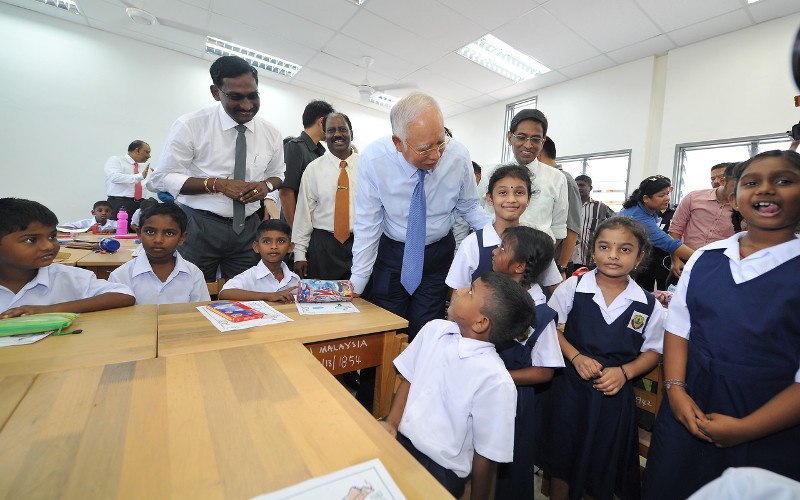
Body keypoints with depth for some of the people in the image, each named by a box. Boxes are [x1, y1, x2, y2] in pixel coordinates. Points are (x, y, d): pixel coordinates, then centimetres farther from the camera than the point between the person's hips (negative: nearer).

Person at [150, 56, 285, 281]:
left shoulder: (271, 133, 2)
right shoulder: (190, 125, -7)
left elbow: (277, 174, 15)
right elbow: (162, 178, -5)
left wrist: (266, 185, -9)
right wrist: (217, 184, -19)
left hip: (247, 229, 3)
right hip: (199, 229, -2)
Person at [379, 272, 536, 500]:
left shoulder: (495, 381, -24)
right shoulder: (434, 330, -6)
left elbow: (486, 456, -11)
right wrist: (392, 422, -5)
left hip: (439, 468, -5)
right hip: (398, 436, 6)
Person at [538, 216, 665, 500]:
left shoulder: (649, 307, -5)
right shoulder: (572, 288, -9)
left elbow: (653, 351, 4)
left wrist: (624, 371, -12)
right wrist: (576, 357, -16)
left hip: (614, 394, 1)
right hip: (570, 387, -1)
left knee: (602, 468, 18)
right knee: (561, 459, 15)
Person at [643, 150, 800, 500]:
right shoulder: (705, 258, 0)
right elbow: (678, 326, 4)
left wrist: (746, 429, -14)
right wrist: (675, 390, -5)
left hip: (769, 433, -3)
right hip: (688, 412, 3)